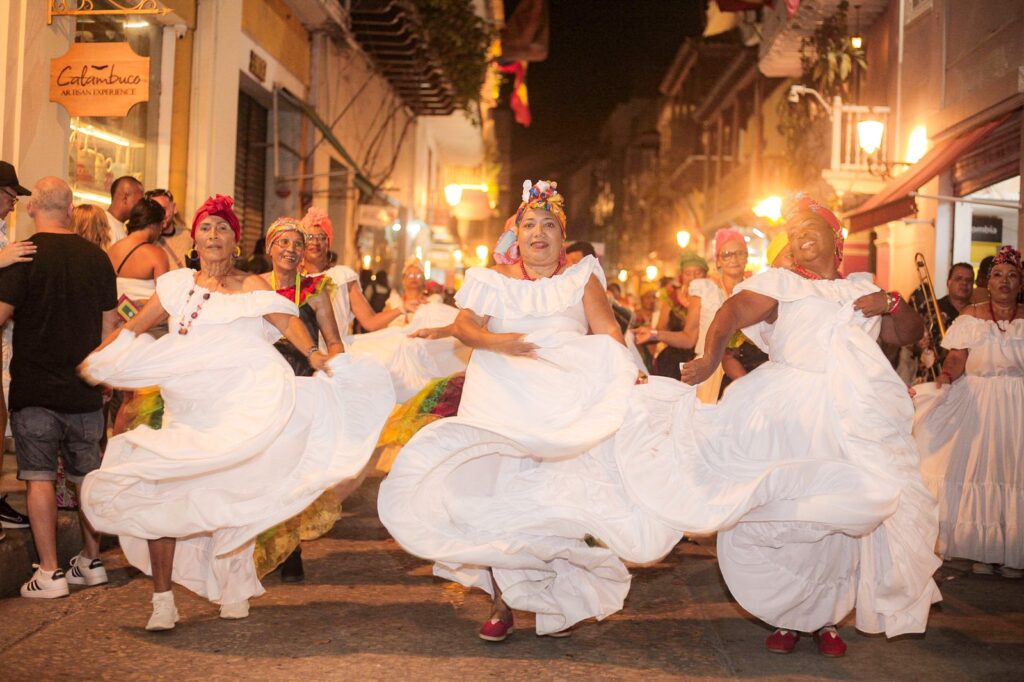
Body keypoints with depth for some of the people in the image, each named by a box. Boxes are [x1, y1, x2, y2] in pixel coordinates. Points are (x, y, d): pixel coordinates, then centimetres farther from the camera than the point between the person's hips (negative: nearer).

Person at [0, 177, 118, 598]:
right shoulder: (96, 257, 2)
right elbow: (110, 325, 7)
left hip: (34, 389, -4)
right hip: (84, 390, 4)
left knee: (39, 477, 1)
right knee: (88, 475, 13)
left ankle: (49, 573, 0)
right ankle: (91, 561, 23)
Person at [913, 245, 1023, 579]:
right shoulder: (970, 316, 6)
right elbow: (957, 357, -3)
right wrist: (946, 375, -22)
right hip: (977, 402, 0)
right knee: (976, 467, -4)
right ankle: (982, 550, 7)